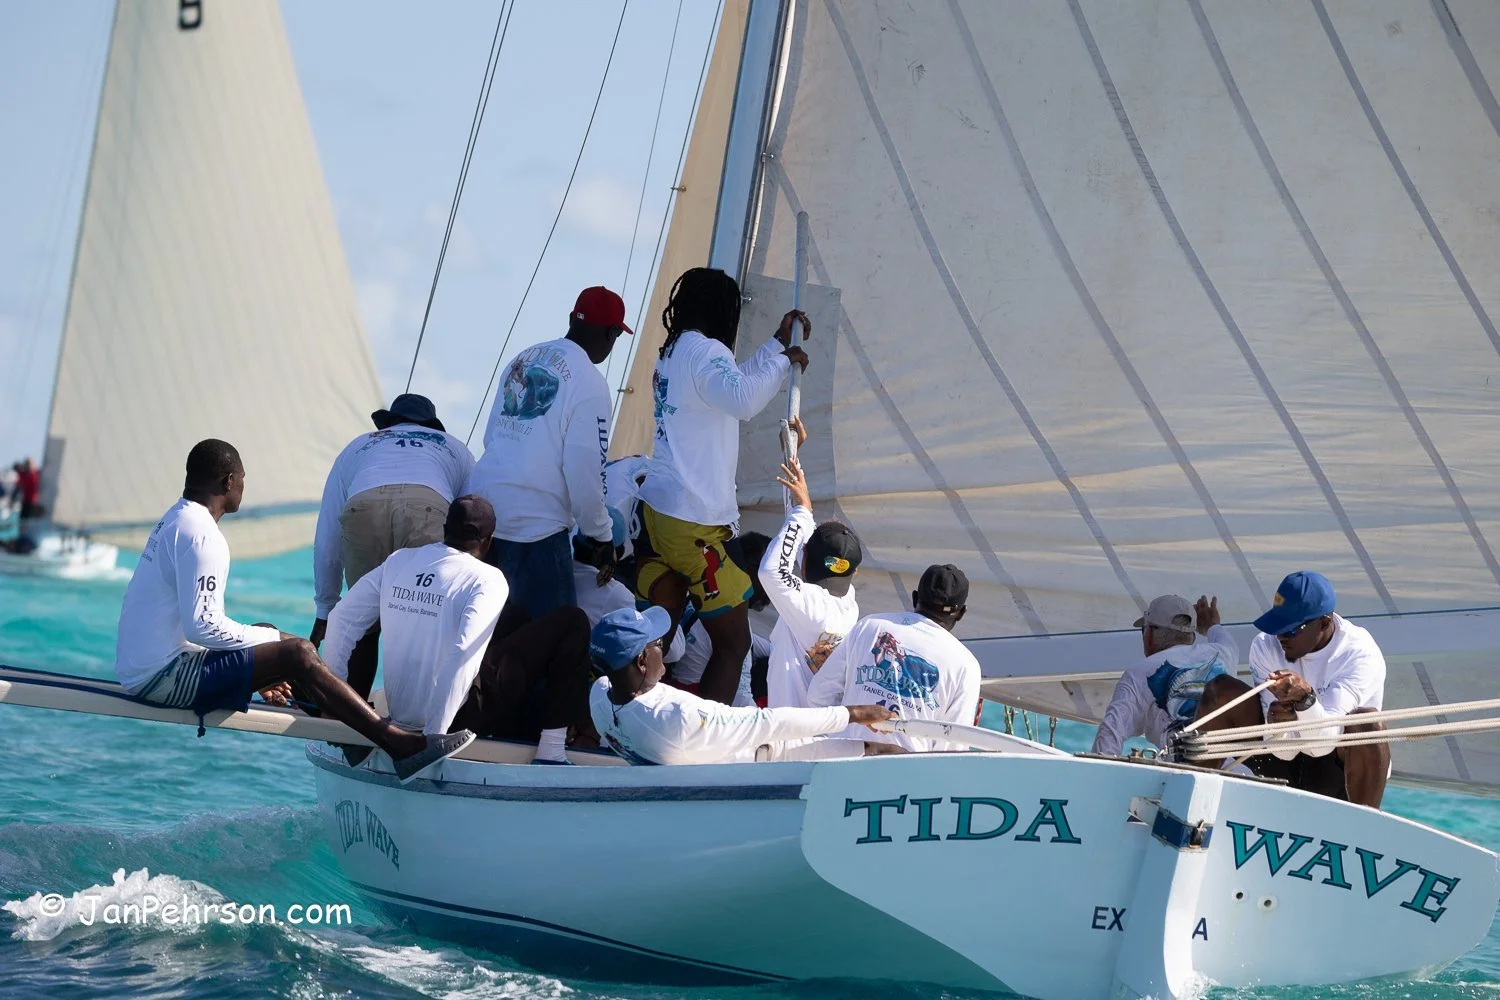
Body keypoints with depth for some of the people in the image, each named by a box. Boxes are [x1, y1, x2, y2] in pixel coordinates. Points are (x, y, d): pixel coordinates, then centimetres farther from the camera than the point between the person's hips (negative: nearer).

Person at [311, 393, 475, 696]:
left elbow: (326, 542, 39)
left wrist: (325, 612, 46)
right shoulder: (454, 447, 41)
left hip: (362, 507, 1)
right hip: (430, 508, -1)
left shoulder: (357, 447, 42)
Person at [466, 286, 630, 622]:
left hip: (481, 504, 8)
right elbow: (585, 470, -12)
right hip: (534, 522, -8)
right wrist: (600, 537, 1)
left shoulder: (524, 360, 13)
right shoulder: (589, 382, -10)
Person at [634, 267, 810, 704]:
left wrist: (777, 342, 29)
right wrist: (784, 360, -17)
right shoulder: (705, 351, -13)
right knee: (733, 644, -1)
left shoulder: (672, 354, 15)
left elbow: (731, 384, 31)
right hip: (698, 523, -9)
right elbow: (743, 400, -32)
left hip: (656, 508, 9)